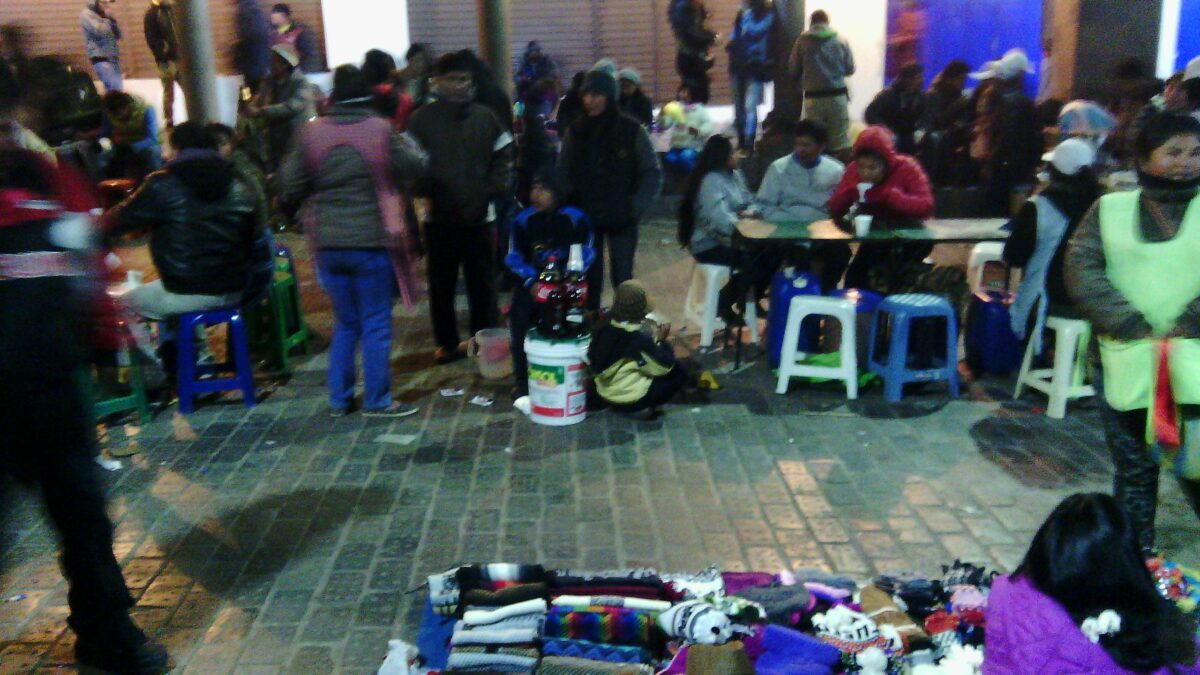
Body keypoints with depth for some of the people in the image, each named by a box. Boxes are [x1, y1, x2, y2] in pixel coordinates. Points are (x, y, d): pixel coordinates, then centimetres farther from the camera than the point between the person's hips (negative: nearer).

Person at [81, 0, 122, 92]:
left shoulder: (105, 15, 16)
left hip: (113, 57, 7)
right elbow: (100, 31, -18)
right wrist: (108, 20, -3)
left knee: (118, 88, 5)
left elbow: (118, 35, 14)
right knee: (116, 90, -19)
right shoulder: (86, 14, -3)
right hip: (100, 58, -7)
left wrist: (113, 20, 1)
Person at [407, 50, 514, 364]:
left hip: (479, 215, 1)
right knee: (441, 284, 8)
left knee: (482, 282, 10)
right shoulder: (421, 120, -1)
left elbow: (503, 157, 7)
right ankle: (446, 343, 21)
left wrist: (495, 189, -6)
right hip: (439, 217, -1)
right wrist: (425, 190, -17)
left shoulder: (486, 117, 4)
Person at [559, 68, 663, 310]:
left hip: (622, 220, -2)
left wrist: (636, 207, -10)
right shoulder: (575, 131, 1)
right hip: (584, 219, 2)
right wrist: (569, 206, -5)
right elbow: (563, 174, 8)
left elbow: (652, 174, -2)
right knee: (590, 279, 5)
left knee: (622, 277, -1)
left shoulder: (632, 130, -6)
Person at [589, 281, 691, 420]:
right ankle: (641, 408, 2)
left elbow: (591, 358, 9)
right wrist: (660, 340, 0)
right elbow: (664, 367, -13)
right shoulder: (640, 339, -25)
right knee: (681, 372, 2)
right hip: (629, 399, -7)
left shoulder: (603, 328, -7)